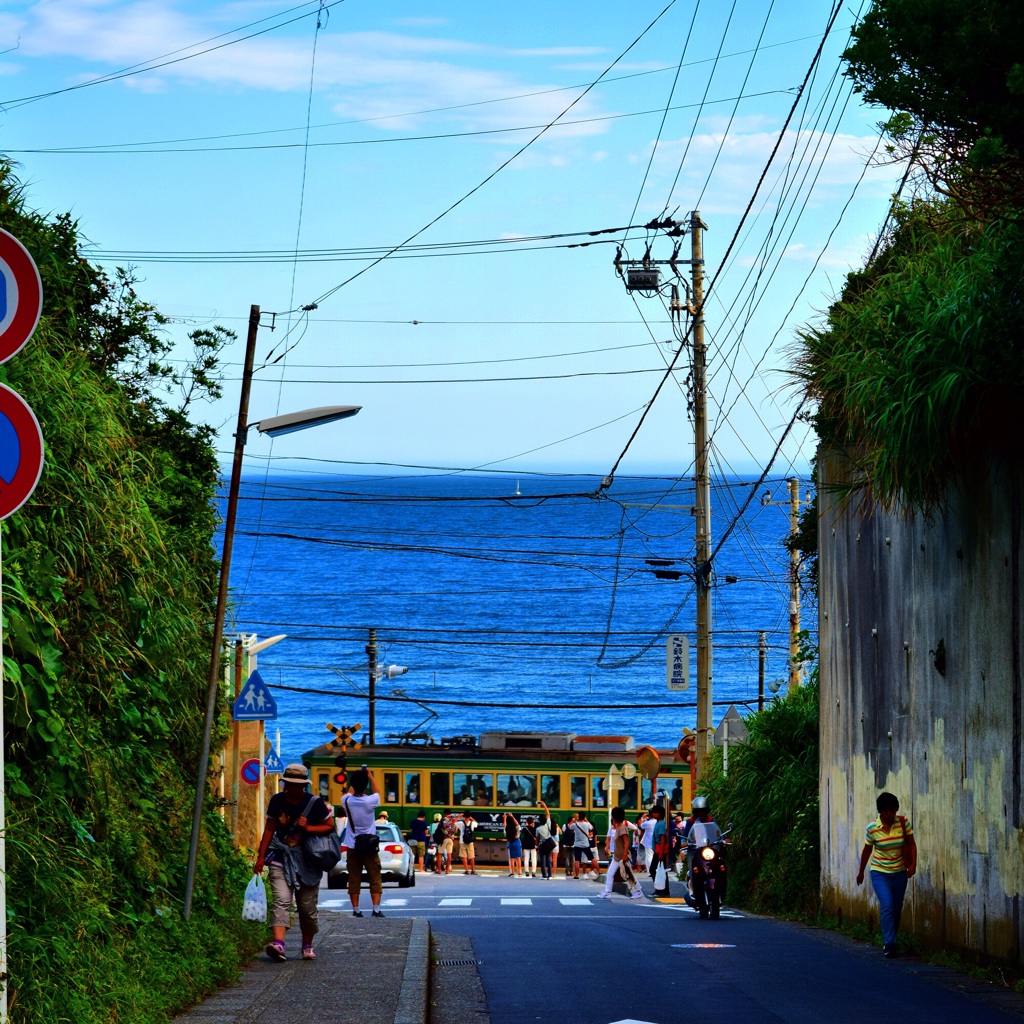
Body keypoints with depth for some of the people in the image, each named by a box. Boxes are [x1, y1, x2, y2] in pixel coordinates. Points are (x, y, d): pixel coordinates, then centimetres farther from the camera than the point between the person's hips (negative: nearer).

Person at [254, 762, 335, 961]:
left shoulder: (314, 803, -5)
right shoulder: (277, 801, 2)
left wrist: (308, 828, -16)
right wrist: (261, 856, 5)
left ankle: (307, 946, 24)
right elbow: (270, 829, 8)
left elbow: (330, 826, 1)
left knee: (307, 906, 4)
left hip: (307, 861, 0)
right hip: (281, 858, 0)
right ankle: (278, 944, -32)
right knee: (281, 901, -17)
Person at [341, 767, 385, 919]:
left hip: (353, 847, 2)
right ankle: (376, 909, -5)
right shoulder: (369, 801, -14)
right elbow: (377, 792, 10)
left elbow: (350, 791, 20)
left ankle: (356, 911, 5)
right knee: (375, 879, 3)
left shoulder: (347, 801, -7)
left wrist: (357, 778, 28)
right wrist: (369, 775, 19)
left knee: (354, 880, 6)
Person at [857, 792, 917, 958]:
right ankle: (889, 943, -16)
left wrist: (913, 864, -13)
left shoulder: (903, 822, -10)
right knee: (887, 906, -18)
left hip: (899, 873, 3)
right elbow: (867, 851, 1)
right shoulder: (872, 829, -13)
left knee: (897, 909, 9)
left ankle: (889, 941, 26)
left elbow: (911, 844, -1)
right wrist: (861, 872, 11)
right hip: (880, 873, -3)